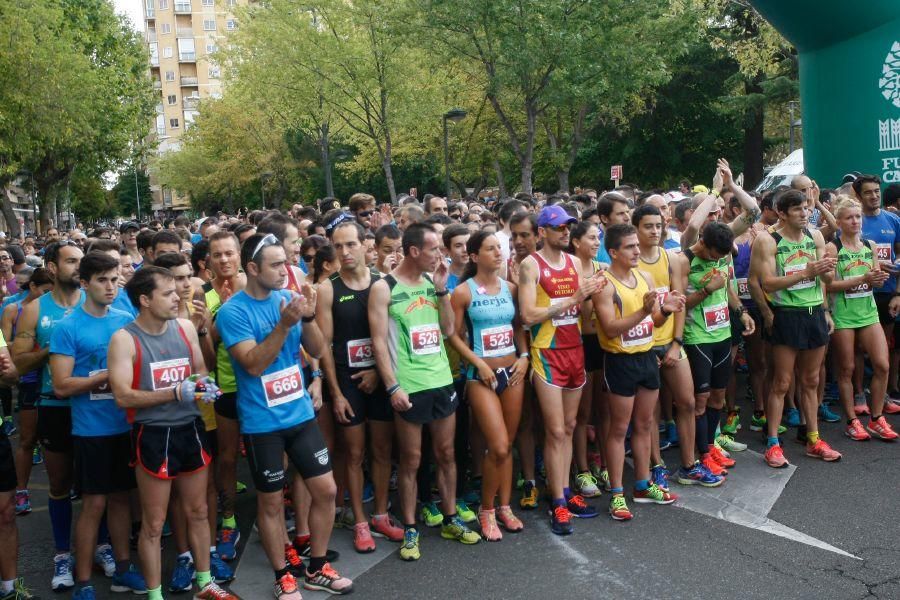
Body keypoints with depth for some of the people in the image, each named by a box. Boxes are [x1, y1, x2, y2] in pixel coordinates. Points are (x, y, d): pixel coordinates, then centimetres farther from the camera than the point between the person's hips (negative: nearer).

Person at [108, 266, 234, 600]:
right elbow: (123, 396, -18)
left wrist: (204, 383, -8)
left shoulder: (185, 327, 3)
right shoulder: (124, 339, -12)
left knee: (197, 511, 18)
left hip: (191, 429, 5)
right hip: (153, 435, -5)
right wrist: (176, 393, -25)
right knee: (153, 524, 6)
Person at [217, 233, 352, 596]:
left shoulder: (289, 297, 1)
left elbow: (317, 350, 1)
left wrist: (308, 316, -17)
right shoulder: (233, 311, -13)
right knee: (271, 501, 9)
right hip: (262, 423, -5)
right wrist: (284, 324, -29)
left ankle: (316, 570, 26)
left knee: (326, 490, 8)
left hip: (301, 414, 5)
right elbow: (254, 364, -20)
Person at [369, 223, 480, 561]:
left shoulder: (432, 283, 8)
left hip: (442, 380, 6)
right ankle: (410, 529, 17)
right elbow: (379, 341, -11)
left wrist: (442, 289, -3)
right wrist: (393, 386, -17)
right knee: (411, 459, 4)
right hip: (409, 387, -5)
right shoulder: (384, 288, -8)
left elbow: (448, 329, 6)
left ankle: (450, 520, 27)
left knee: (446, 453, 13)